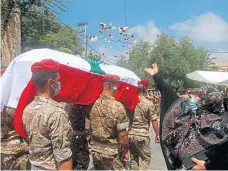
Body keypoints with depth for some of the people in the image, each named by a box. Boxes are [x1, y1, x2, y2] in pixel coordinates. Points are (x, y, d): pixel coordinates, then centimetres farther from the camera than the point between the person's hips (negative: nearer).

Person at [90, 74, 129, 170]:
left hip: (95, 150, 6)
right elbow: (122, 134, -18)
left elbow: (91, 128, 6)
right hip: (112, 152, -6)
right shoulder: (117, 106, -19)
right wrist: (125, 151, -6)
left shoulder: (95, 104, -1)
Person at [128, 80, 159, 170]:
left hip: (130, 134, 5)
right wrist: (157, 135, 2)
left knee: (133, 158, 17)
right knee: (146, 158, 10)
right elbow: (154, 121, -9)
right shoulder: (149, 103, -11)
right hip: (142, 135, -4)